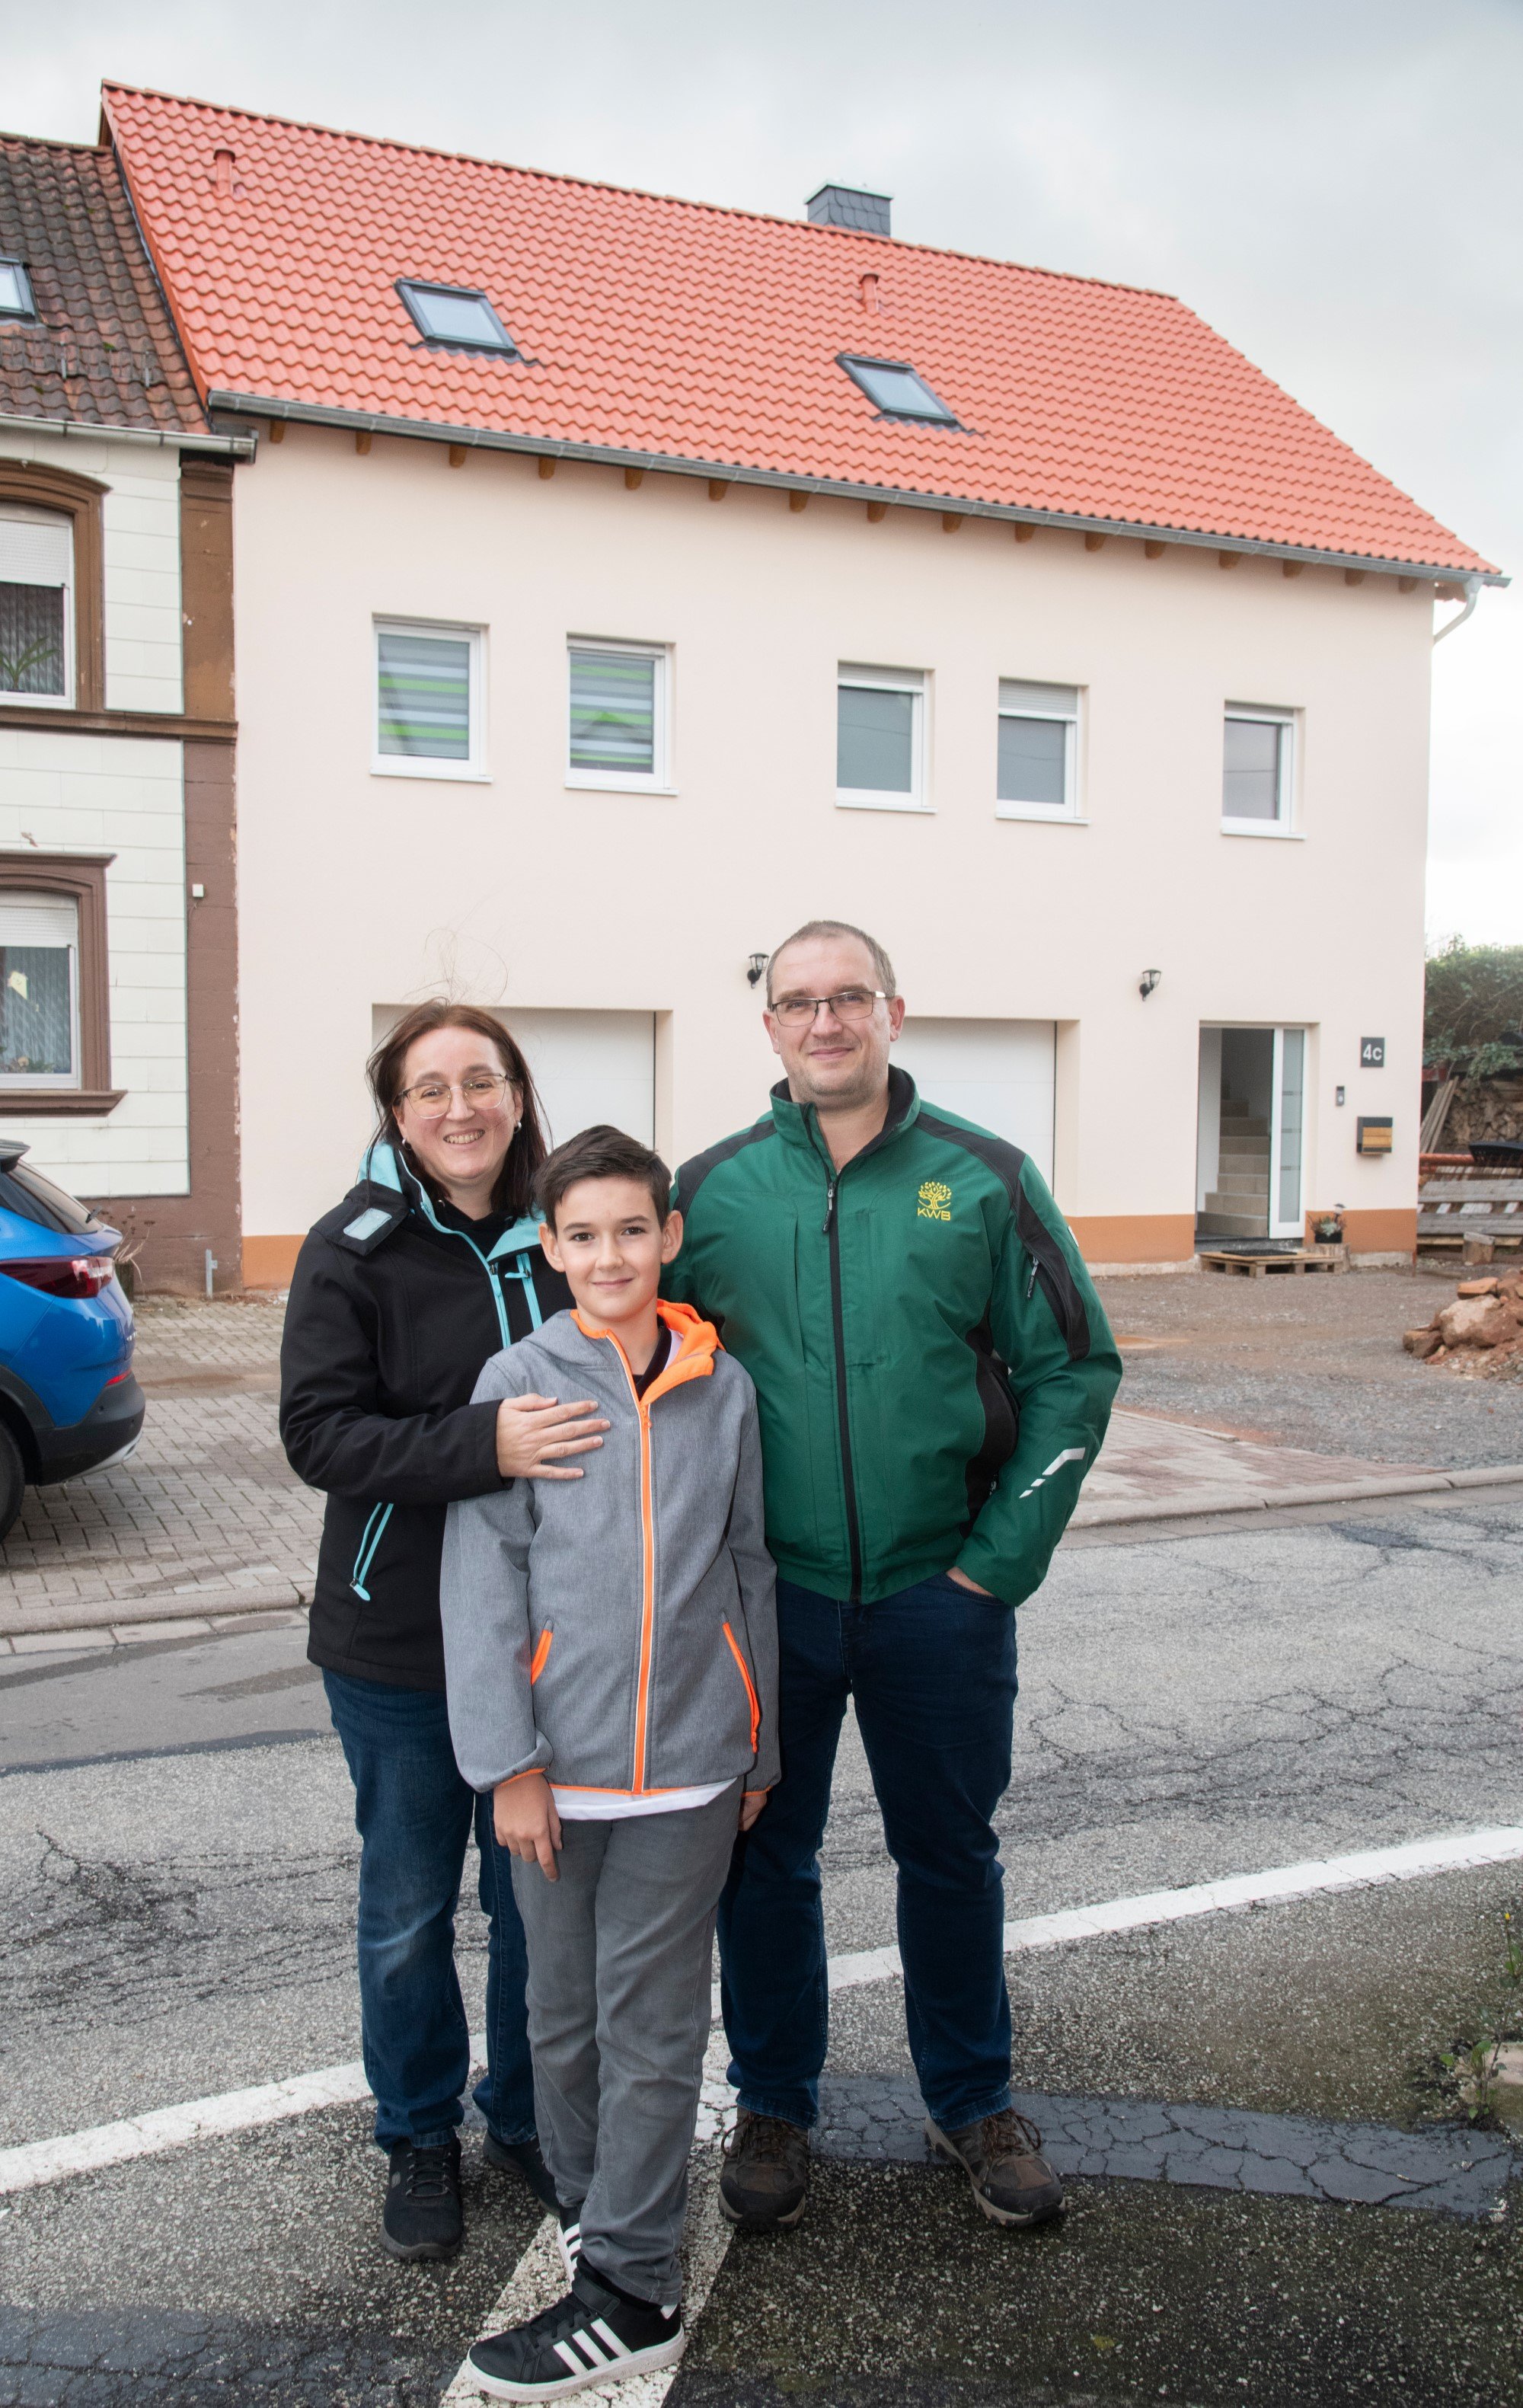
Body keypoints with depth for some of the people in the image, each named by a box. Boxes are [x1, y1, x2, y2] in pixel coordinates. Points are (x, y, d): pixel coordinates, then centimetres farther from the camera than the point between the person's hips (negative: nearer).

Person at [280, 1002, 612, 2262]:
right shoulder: (355, 1249, -9)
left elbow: (621, 1392, 10)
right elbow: (319, 1433, -16)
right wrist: (483, 1446, -31)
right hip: (399, 1641, -2)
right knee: (408, 1910, 13)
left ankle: (528, 2113, 38)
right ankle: (419, 2138, 36)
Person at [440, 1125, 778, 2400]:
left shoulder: (722, 1387, 1)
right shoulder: (518, 1383, -5)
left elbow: (747, 1569, 9)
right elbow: (484, 1580, -6)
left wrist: (760, 1747, 12)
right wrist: (508, 1763, -10)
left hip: (685, 1765, 1)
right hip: (556, 1763, 0)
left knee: (654, 2026, 7)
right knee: (564, 2012, 15)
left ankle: (632, 2290, 19)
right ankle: (590, 2206, 37)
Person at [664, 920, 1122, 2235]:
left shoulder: (983, 1177, -3)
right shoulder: (713, 1188, -1)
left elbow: (1075, 1369, -1)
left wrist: (1002, 1558, -7)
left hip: (940, 1590, 0)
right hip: (765, 1594, 1)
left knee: (951, 1854, 16)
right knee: (765, 1857, 13)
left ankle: (974, 2102, 37)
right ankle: (774, 2104, 35)